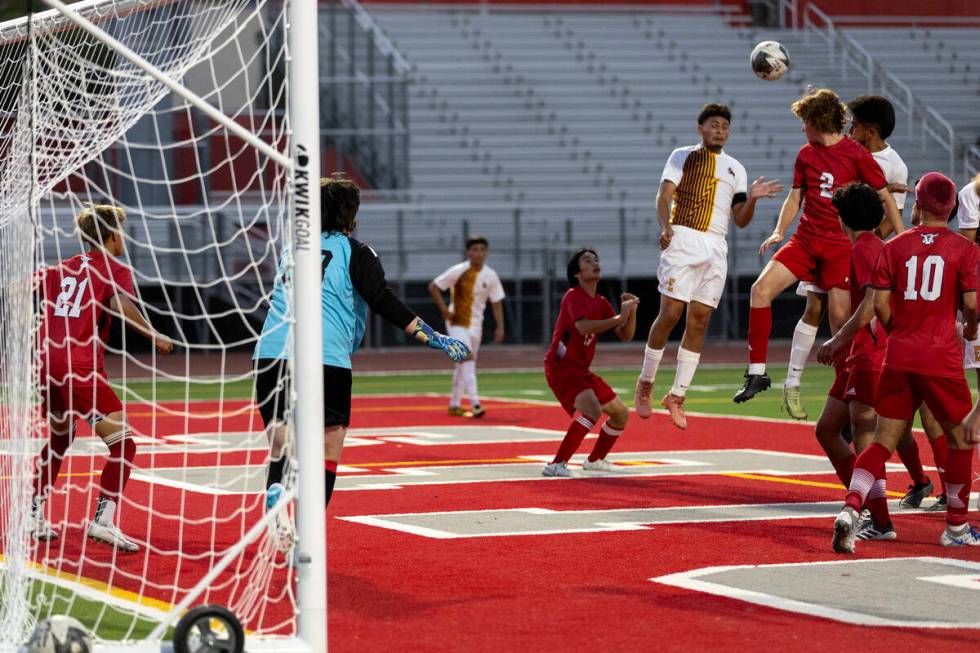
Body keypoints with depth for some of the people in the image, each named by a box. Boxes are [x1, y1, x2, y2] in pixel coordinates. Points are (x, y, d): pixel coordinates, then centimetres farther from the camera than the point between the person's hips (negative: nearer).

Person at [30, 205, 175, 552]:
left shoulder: (63, 268, 18)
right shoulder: (114, 270, 1)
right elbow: (121, 304, -18)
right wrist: (154, 336, -14)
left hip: (45, 362, 7)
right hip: (80, 367, -7)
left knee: (59, 437, 29)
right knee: (123, 443, -7)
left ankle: (33, 515, 30)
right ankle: (103, 520, -21)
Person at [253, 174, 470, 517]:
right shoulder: (355, 252, 6)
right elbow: (383, 300, -5)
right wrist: (430, 336, -7)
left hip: (270, 354, 4)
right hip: (326, 359, -4)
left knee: (281, 448, 13)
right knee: (328, 452, 5)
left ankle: (274, 490, -18)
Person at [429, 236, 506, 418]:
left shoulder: (490, 276, -1)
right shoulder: (458, 271, -12)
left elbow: (497, 303, 5)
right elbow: (433, 287, -7)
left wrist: (500, 327, -4)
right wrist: (444, 310, -14)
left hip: (475, 325, 5)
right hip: (457, 323, -5)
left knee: (463, 364, 13)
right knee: (468, 358, -19)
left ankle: (454, 405, 23)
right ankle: (475, 404, -27)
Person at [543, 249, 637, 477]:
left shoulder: (601, 303, 14)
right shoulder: (574, 296, -11)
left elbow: (625, 336, 11)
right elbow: (583, 327, -30)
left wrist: (632, 311, -6)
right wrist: (619, 318, -27)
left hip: (581, 370, 9)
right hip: (561, 366, -9)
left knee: (621, 413, 15)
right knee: (593, 409, -31)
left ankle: (595, 460, 33)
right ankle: (556, 465, -31)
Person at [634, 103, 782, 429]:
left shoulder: (735, 168, 19)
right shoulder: (682, 156, 8)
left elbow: (740, 220, 17)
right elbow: (664, 196, -3)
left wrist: (752, 198, -3)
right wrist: (665, 226, -21)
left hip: (716, 248, 4)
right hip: (683, 240, -4)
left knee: (699, 322, -1)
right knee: (670, 314, -11)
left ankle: (677, 396, 5)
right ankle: (646, 383, 6)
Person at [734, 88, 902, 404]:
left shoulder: (858, 155, -5)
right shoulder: (805, 154, 10)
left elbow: (885, 198, 0)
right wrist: (779, 232, 3)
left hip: (841, 246, -4)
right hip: (805, 239, 4)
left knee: (840, 316, -8)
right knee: (761, 288, -14)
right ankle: (757, 372, -10)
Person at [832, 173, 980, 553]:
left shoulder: (895, 246, 4)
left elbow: (880, 303, 0)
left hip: (898, 358, 2)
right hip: (941, 358, -2)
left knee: (883, 442, 6)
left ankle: (851, 509, -16)